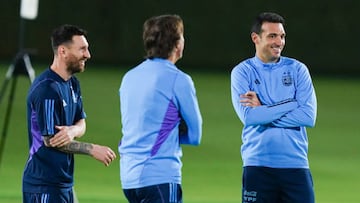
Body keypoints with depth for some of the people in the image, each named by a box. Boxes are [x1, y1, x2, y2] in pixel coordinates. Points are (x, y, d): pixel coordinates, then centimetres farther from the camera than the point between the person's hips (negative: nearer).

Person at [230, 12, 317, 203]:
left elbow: (309, 116, -5)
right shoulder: (242, 72, 4)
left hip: (296, 165, 1)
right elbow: (248, 116, -12)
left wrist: (263, 111, -8)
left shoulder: (297, 69, 8)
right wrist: (291, 105, -10)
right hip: (257, 165, -1)